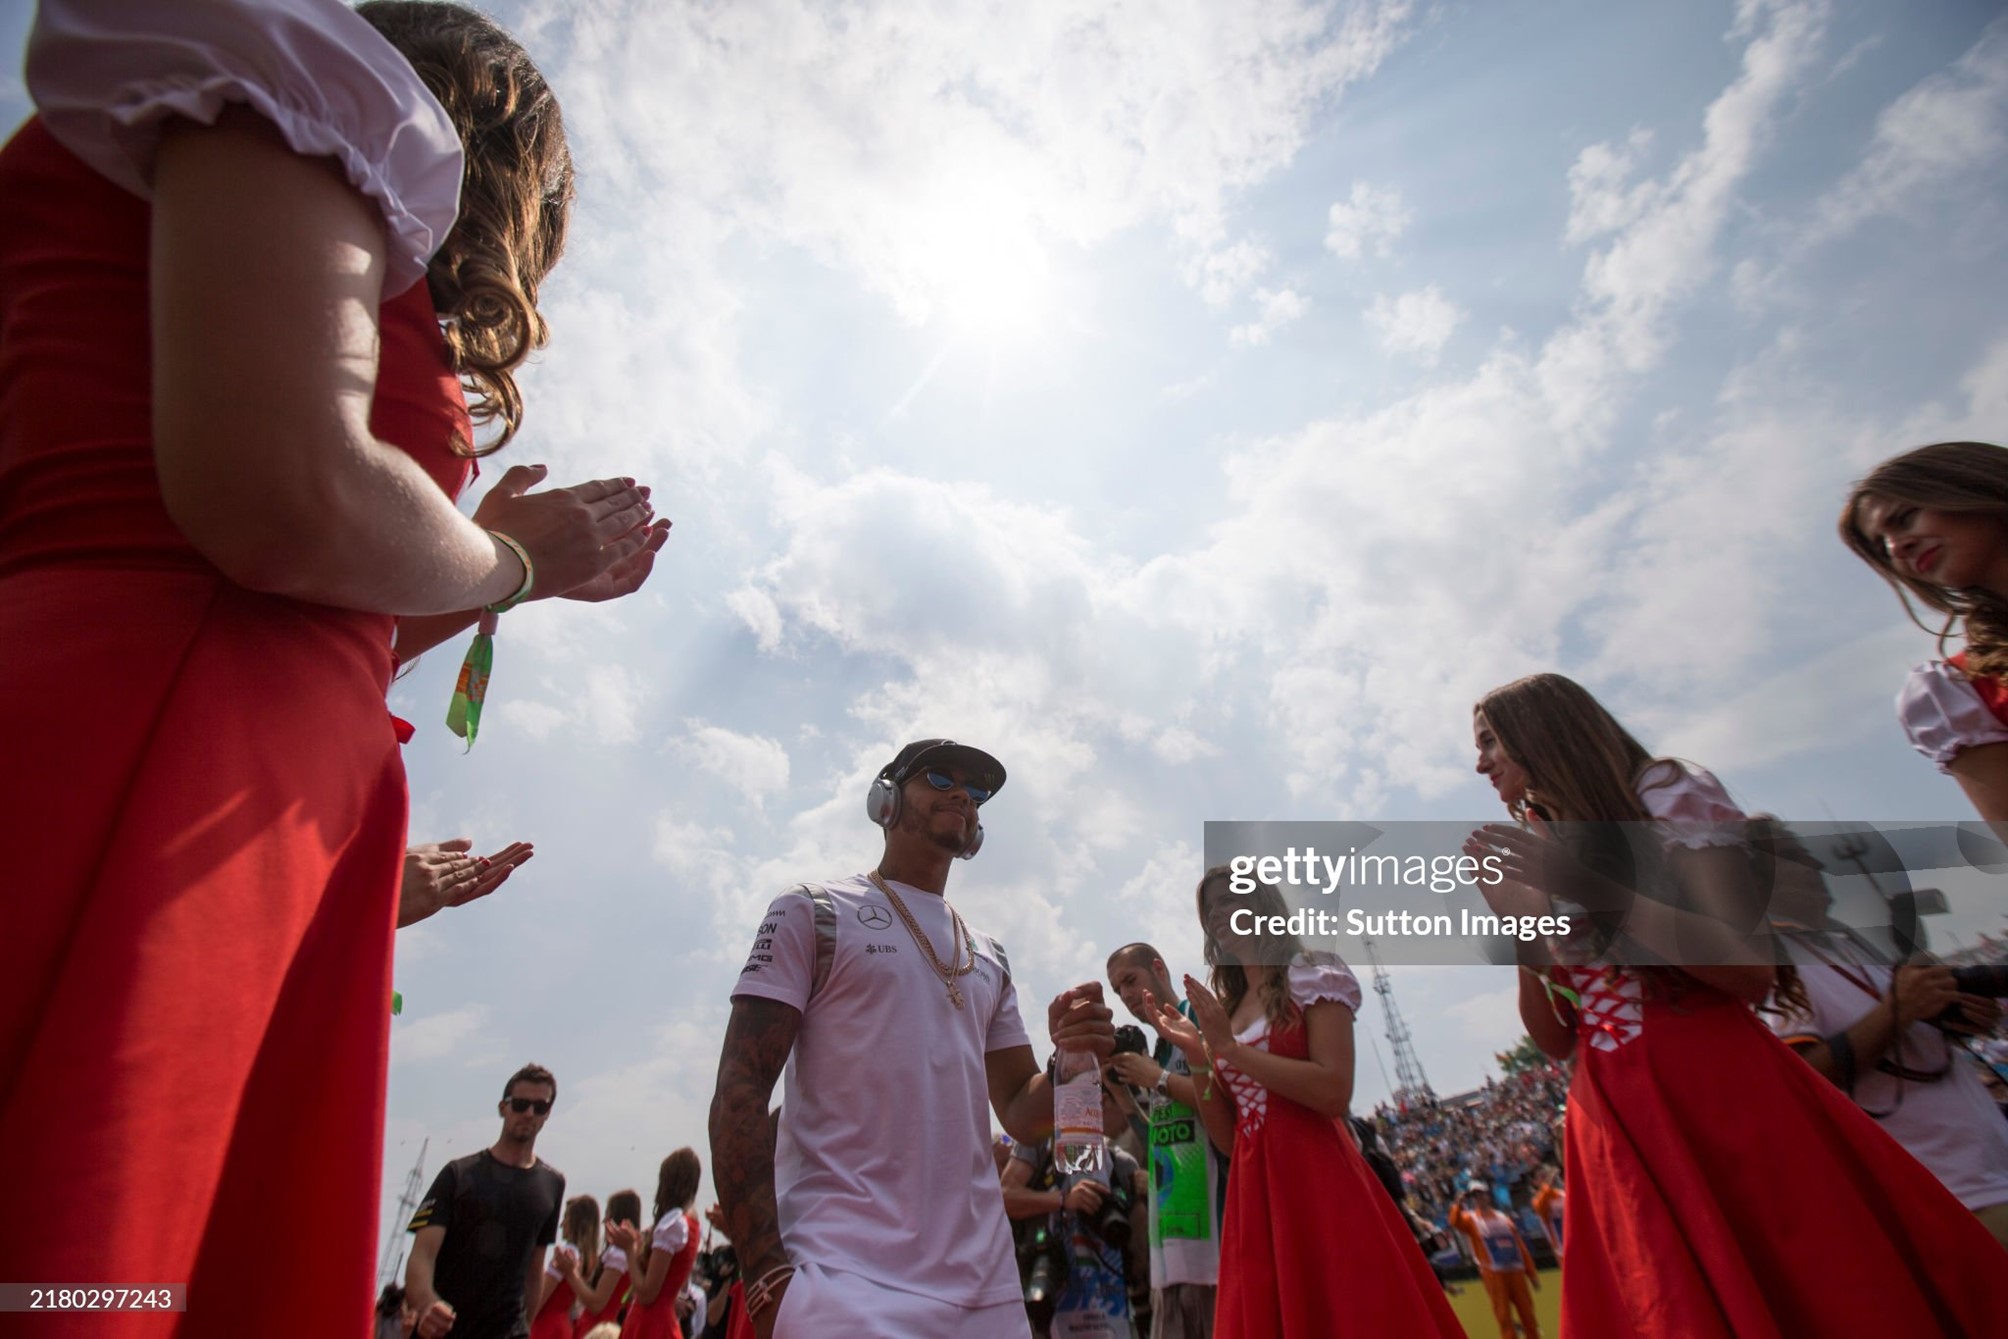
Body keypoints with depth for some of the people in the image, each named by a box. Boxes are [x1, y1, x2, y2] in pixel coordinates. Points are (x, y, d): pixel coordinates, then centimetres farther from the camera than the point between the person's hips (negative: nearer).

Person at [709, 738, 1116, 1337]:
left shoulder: (990, 960, 15)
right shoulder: (812, 912, -1)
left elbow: (1021, 1114, 14)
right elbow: (740, 1094, -7)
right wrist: (767, 1277, -16)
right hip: (843, 1280, -5)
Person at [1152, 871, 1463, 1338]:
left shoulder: (1311, 976, -2)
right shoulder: (1223, 1009, 15)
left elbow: (1334, 1093, -17)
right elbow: (1225, 1135, 13)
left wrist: (1229, 1046, -15)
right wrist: (1196, 1054, 0)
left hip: (1317, 1180, -6)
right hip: (1253, 1191, 6)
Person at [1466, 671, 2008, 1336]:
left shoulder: (1666, 794, -5)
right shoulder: (1533, 856, 10)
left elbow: (1752, 972, -15)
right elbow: (1555, 1039, 8)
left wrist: (1591, 888, -22)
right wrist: (1514, 919, -6)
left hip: (1725, 1094, -4)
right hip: (1614, 1129, 5)